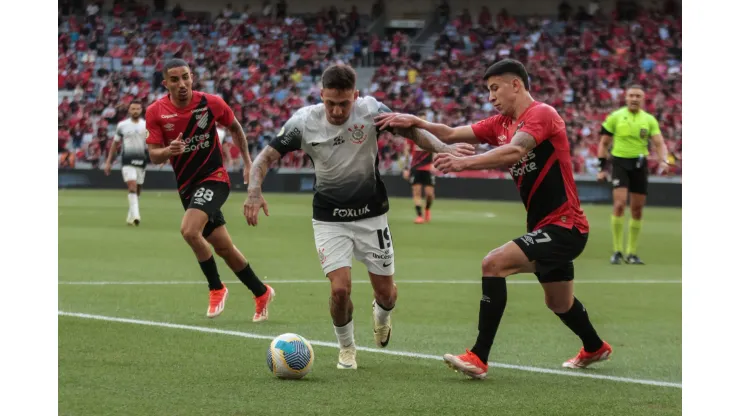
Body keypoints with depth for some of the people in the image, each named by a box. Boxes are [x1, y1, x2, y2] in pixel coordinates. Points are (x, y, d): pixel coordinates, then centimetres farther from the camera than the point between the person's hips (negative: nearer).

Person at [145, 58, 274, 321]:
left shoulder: (211, 103, -10)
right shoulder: (156, 112, -7)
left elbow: (235, 127, 9)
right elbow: (154, 156, -6)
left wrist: (247, 162, 10)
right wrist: (169, 150, -28)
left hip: (213, 178, -4)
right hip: (187, 187, 4)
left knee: (189, 230, -27)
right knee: (223, 247, 9)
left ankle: (216, 288, -8)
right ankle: (261, 293, 28)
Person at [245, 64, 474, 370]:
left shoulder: (370, 110, -16)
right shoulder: (304, 121, -16)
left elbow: (411, 131, -9)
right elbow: (266, 157, -13)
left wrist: (443, 148, -28)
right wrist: (254, 190, -31)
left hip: (371, 214, 1)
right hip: (329, 218, -1)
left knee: (386, 292, 7)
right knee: (340, 288, -17)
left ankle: (381, 315, 47)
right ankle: (346, 348, 14)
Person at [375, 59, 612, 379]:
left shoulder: (541, 114, -16)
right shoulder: (501, 124, 10)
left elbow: (515, 151, -34)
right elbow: (451, 135, 10)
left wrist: (464, 162, -43)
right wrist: (415, 122, -5)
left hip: (564, 226, -10)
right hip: (547, 226, 10)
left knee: (494, 264, -24)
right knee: (559, 304, 27)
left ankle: (479, 358, -25)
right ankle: (595, 348, 54)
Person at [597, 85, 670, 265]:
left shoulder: (649, 120, 6)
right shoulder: (615, 117, 1)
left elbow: (659, 144, 1)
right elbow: (604, 143, 6)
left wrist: (663, 160, -18)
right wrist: (602, 168, 0)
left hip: (640, 165, 3)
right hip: (620, 163, -3)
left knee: (637, 209, 5)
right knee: (619, 204, -17)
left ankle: (632, 253, 14)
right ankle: (617, 251, -9)